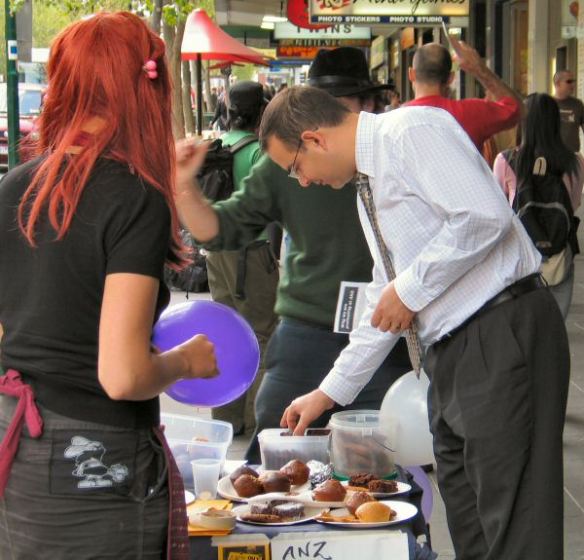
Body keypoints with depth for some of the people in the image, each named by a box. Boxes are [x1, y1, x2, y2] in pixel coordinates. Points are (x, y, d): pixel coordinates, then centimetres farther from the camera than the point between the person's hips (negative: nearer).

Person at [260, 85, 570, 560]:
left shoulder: (411, 130, -7)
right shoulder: (370, 184, 21)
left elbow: (485, 216, -21)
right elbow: (385, 306, 27)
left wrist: (411, 289, -11)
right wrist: (330, 392, 29)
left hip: (504, 336, -10)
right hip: (451, 351, 10)